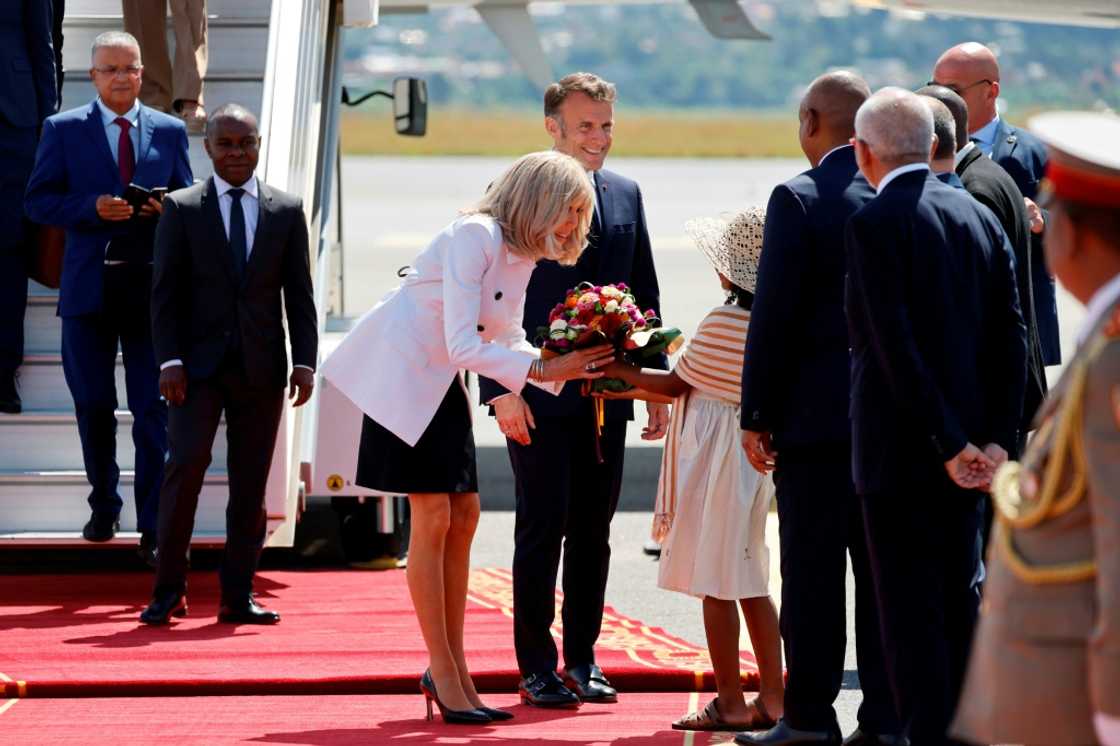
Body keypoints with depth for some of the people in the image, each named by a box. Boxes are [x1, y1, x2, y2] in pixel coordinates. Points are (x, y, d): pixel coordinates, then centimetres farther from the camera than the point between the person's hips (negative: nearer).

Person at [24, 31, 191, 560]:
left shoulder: (169, 132, 7)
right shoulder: (64, 130, 3)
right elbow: (39, 202, -1)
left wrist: (167, 210, -11)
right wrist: (93, 208, -16)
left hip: (151, 285, 0)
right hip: (89, 287, 0)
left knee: (152, 410, -3)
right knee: (93, 406, 10)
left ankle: (152, 529, -2)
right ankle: (104, 508, 30)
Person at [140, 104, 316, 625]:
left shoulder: (287, 211, 8)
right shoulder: (181, 209, 3)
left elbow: (299, 294, 8)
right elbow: (165, 293, 1)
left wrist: (305, 361, 0)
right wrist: (170, 360, -9)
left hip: (260, 367, 2)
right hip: (199, 364, -2)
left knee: (250, 484, 3)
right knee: (186, 465, -13)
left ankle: (238, 596, 8)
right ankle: (168, 591, -6)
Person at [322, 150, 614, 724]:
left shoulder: (524, 253, 5)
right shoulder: (476, 237, -23)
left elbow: (507, 341, 10)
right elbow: (462, 345, -27)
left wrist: (567, 369, -4)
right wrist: (541, 369, -25)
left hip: (442, 383, 9)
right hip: (402, 373, -9)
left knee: (463, 517, 6)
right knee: (433, 519, -9)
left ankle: (451, 670, 12)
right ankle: (444, 673, -3)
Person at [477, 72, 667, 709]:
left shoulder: (625, 195, 11)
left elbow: (645, 294, 16)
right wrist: (502, 388, -14)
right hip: (539, 393, -5)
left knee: (594, 530, 8)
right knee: (543, 526, -2)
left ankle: (582, 658, 16)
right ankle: (538, 667, 4)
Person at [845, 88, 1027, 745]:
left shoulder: (874, 223, -13)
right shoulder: (980, 216, 7)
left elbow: (895, 344, -19)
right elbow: (1012, 336, 3)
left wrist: (950, 443, -15)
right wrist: (998, 439, 0)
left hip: (902, 446, -7)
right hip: (970, 450, 7)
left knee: (911, 614, -2)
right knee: (962, 599, 16)